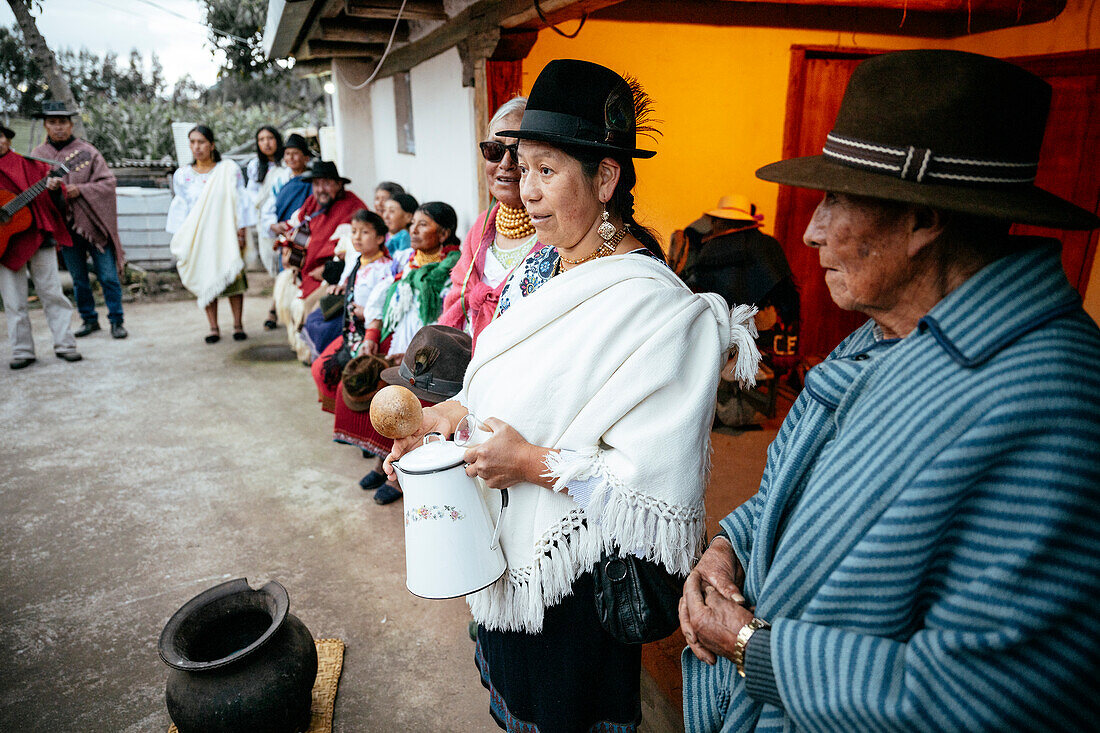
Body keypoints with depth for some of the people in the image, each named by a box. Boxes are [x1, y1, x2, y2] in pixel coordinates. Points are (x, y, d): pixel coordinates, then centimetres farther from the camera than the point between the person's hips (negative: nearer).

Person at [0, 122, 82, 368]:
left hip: (35, 235, -1)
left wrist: (55, 186, -17)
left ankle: (65, 344, 5)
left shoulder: (28, 164, 7)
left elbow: (48, 180, 7)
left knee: (51, 291, 0)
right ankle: (22, 351, 12)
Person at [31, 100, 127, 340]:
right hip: (65, 226, 3)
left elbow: (109, 181, -4)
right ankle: (89, 320, 22)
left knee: (108, 276, -3)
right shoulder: (38, 155, 8)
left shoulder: (86, 151, 1)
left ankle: (116, 321, 7)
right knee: (79, 279, 10)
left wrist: (81, 190, -16)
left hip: (94, 223, -3)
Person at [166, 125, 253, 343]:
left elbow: (239, 201, 1)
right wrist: (181, 241, 4)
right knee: (205, 280, 0)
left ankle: (238, 325, 6)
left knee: (233, 276, -4)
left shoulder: (229, 170, 3)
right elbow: (180, 208, 10)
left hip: (226, 234, -2)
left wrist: (241, 232, -6)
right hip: (198, 236, 2)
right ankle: (213, 328, 7)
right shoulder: (182, 175, 8)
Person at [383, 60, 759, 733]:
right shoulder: (543, 267, 0)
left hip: (578, 576, -7)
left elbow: (659, 488, -28)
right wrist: (456, 411, -5)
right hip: (510, 549, 8)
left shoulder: (656, 310, -27)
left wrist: (537, 464, -25)